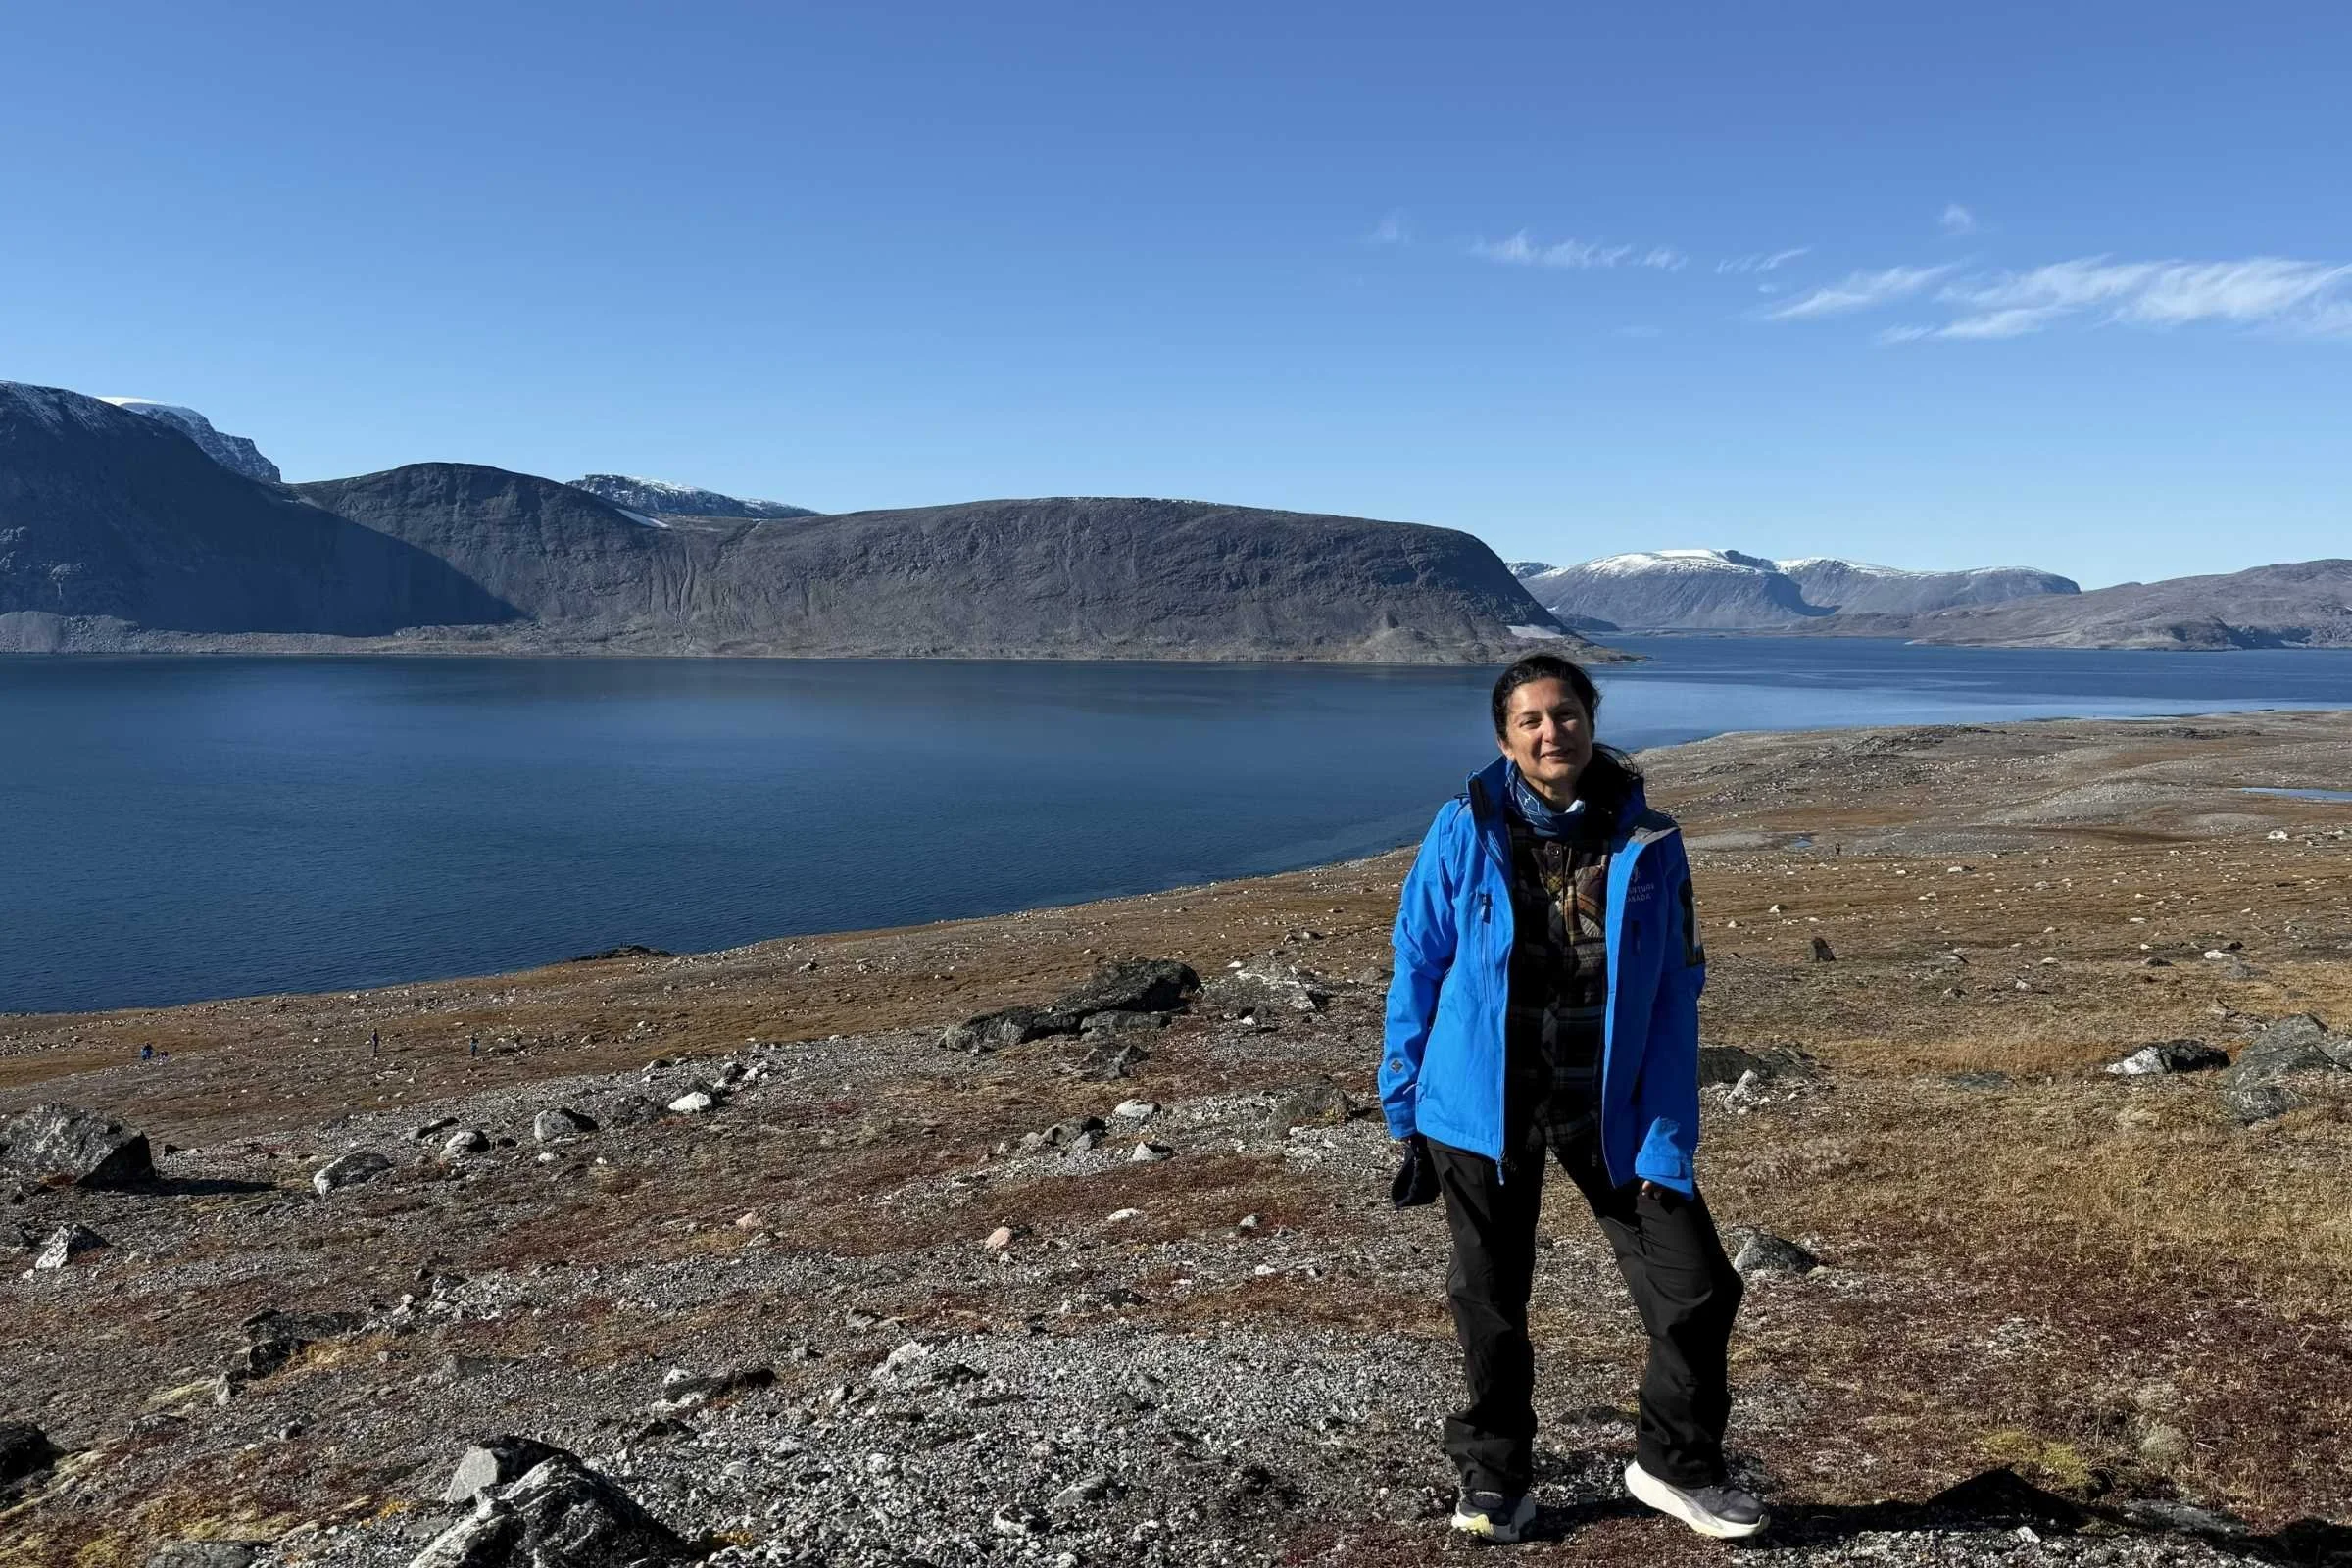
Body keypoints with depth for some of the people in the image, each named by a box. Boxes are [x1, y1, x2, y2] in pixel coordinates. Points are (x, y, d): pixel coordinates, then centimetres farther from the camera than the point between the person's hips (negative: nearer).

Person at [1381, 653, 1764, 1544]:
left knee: (1697, 1288, 2)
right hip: (1485, 1103, -1)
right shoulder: (1465, 830, -8)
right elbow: (1419, 965, -1)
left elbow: (1674, 997, -4)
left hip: (1610, 1107, 1)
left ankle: (1674, 1464, 28)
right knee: (1490, 1303, 12)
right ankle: (1493, 1476, 34)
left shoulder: (1649, 843, -6)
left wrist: (1666, 1137, -10)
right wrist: (1403, 1099, -1)